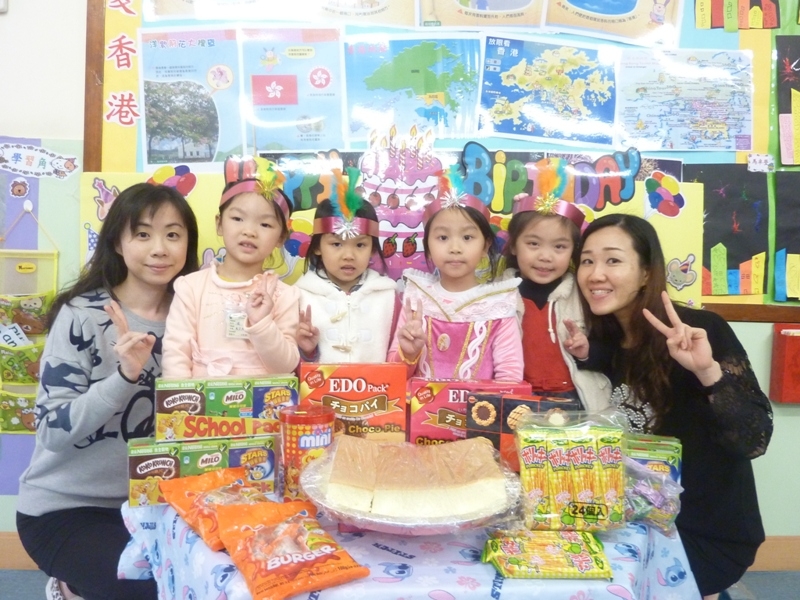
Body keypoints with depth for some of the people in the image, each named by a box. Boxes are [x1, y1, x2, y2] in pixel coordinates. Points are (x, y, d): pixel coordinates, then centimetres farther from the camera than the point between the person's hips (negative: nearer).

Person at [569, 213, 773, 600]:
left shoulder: (703, 332, -18)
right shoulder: (607, 340, -2)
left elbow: (754, 440, -23)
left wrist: (708, 371, -39)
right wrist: (585, 359, -10)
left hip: (706, 532, -5)